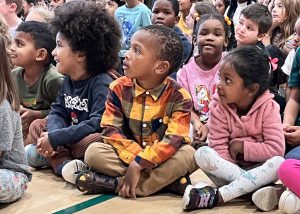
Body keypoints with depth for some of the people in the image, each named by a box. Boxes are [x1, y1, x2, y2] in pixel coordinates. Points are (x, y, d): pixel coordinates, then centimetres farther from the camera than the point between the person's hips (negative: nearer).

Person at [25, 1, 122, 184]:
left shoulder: (102, 83, -20)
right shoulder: (69, 80, 7)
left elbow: (98, 123, -30)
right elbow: (58, 112, 4)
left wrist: (55, 138, -28)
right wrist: (51, 134, -20)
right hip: (72, 140, 9)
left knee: (94, 140, -39)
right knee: (37, 125, 0)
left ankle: (55, 156, -15)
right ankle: (63, 162, -24)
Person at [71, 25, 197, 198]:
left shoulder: (179, 97, -13)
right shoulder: (119, 88, -4)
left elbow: (174, 140, -23)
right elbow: (111, 130, -9)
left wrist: (138, 165, -31)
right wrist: (136, 156, -25)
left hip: (162, 159, -1)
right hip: (127, 155, 2)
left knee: (188, 154, -32)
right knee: (94, 152, -22)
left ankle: (114, 183, -29)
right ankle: (167, 179, -27)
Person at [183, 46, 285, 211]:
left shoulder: (268, 107, -13)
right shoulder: (218, 107, -11)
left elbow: (276, 149, -19)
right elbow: (219, 149, -15)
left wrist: (241, 146, -18)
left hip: (259, 169, 0)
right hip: (228, 168, 1)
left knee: (278, 162, -33)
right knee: (202, 154, -27)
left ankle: (216, 196, -34)